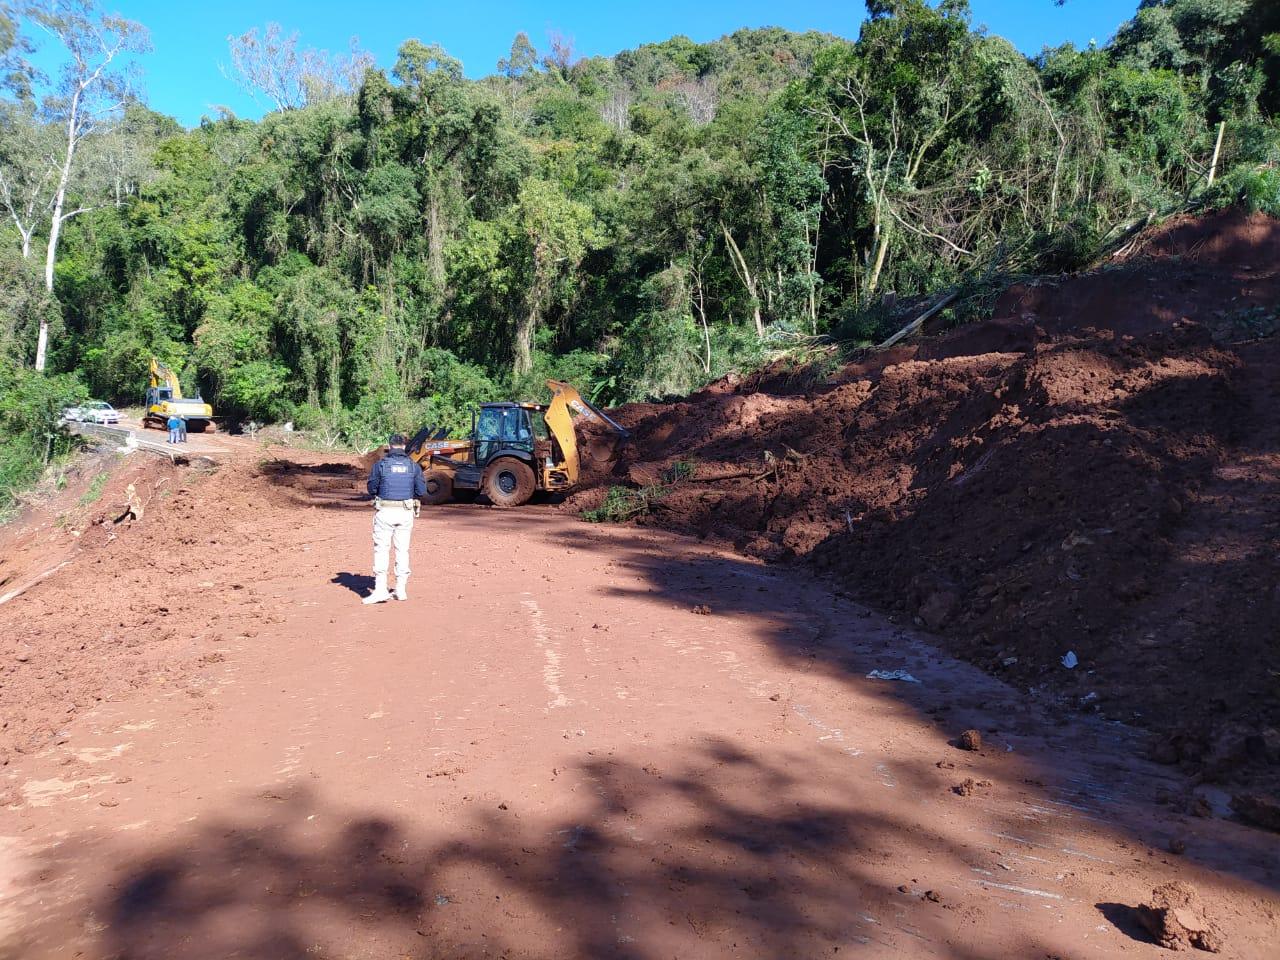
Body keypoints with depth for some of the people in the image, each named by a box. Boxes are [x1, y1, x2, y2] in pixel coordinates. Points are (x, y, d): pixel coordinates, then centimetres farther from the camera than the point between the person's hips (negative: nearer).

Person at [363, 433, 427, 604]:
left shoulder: (380, 465, -5)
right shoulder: (413, 466, 1)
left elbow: (372, 488, 1)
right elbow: (421, 491, 0)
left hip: (385, 511, -2)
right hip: (406, 512, 3)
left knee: (381, 550, 2)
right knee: (402, 550, 11)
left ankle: (380, 589, -5)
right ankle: (401, 589, 14)